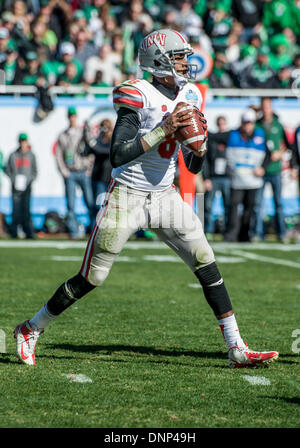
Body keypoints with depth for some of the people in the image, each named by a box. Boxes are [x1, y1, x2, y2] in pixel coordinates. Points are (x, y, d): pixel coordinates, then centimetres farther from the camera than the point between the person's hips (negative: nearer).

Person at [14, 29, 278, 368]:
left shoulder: (188, 96, 6)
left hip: (165, 196, 6)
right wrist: (164, 130, -26)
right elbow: (118, 156, -25)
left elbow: (194, 167, 12)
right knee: (91, 278, -1)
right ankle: (31, 330, 17)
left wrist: (199, 143, -9)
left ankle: (236, 349, 0)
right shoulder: (140, 96, -16)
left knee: (206, 264, -4)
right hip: (127, 197, -6)